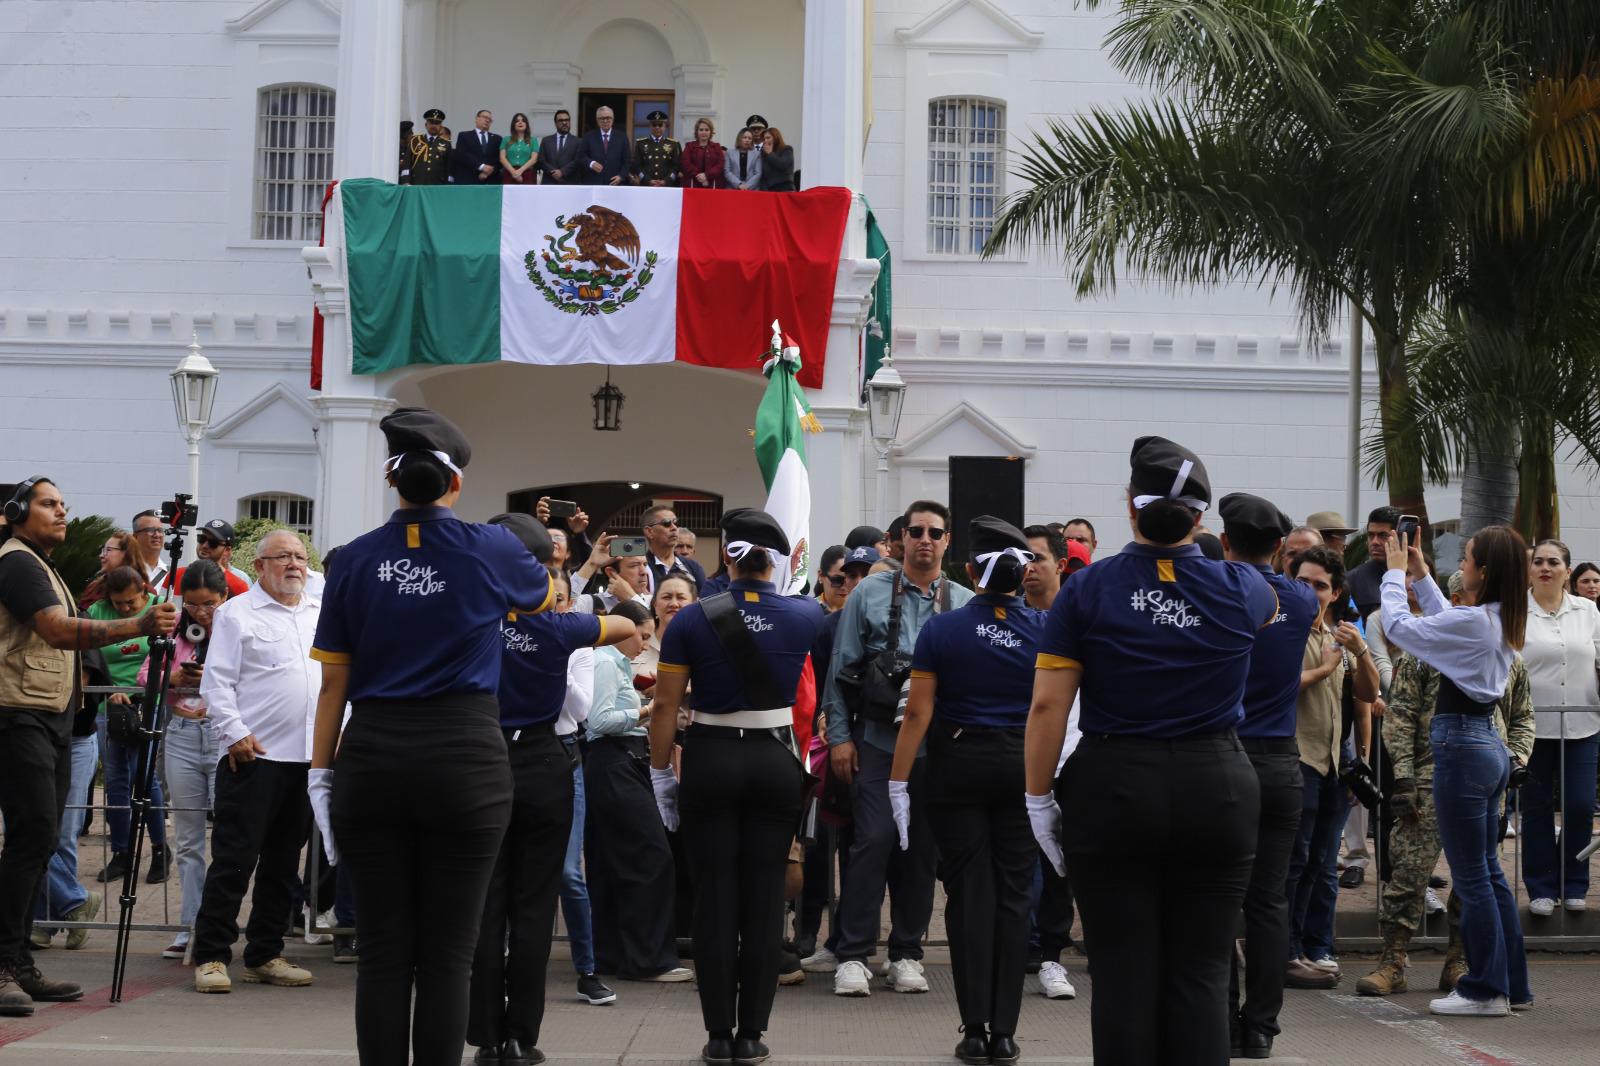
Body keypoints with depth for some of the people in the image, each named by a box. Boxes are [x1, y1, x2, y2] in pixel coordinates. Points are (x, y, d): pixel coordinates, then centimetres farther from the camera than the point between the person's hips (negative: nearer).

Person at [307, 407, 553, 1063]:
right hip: (464, 761, -2)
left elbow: (334, 684, 4)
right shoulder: (490, 551, 0)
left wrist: (321, 772, 11)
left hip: (372, 760, 2)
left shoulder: (355, 560, 4)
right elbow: (549, 598, 23)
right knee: (446, 955, 1)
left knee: (383, 953, 6)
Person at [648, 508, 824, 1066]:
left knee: (714, 899, 4)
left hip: (710, 762, -1)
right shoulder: (805, 617, -2)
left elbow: (665, 706, -5)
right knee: (765, 899, 5)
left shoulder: (693, 619, -7)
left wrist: (661, 775, 4)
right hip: (776, 762, 1)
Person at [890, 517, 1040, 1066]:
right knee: (1013, 894, 5)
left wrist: (898, 782, -3)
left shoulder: (942, 630, -6)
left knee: (970, 894, 3)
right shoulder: (1043, 628, -3)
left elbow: (918, 712, -7)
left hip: (958, 765, -1)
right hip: (1023, 767, 1)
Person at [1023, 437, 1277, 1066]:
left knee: (1123, 974, 4)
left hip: (1112, 793, -1)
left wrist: (1038, 799, 2)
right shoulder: (1240, 590, 1)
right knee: (1201, 973, 5)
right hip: (1217, 794, 1)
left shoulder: (1088, 590, -4)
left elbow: (1047, 705, -7)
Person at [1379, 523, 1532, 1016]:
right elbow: (1446, 620, 26)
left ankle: (1486, 989, 3)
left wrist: (1395, 573, 2)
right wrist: (1420, 575, 26)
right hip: (1489, 746, 9)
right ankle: (1512, 984, 21)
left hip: (1462, 747, -9)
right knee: (1489, 872, 15)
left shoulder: (1472, 622, -20)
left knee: (1471, 876, -2)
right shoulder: (1503, 621, 8)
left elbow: (1398, 626, -12)